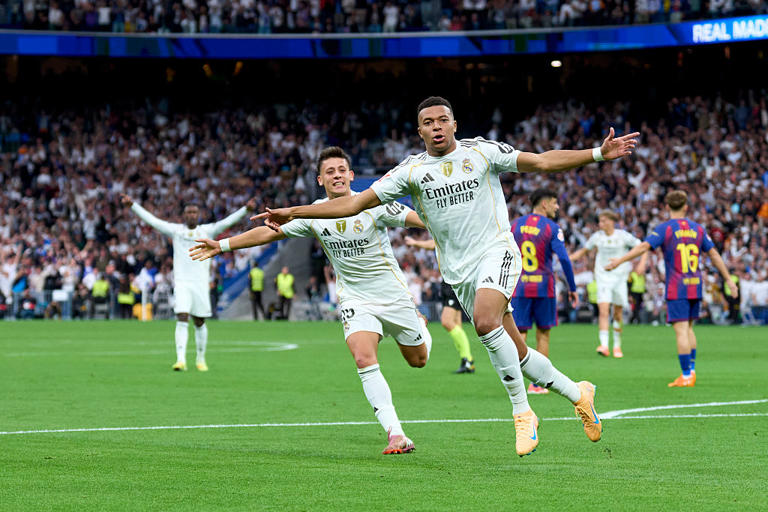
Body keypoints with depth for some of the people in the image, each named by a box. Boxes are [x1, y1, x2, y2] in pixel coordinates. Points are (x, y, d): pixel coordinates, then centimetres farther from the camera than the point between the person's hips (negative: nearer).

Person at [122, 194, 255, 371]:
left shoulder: (207, 230, 6)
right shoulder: (176, 230, 5)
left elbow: (227, 222, -4)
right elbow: (151, 220, 3)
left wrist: (246, 210, -17)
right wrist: (132, 205, -3)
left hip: (201, 283, 1)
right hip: (181, 282, -1)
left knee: (200, 322, 7)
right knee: (182, 319, -13)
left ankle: (200, 358, 23)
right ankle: (181, 360, -19)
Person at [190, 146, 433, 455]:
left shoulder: (374, 205, -14)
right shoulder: (314, 215, -4)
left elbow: (417, 219, -12)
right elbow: (271, 232, 2)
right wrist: (223, 245, 2)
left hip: (393, 294, -1)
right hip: (354, 300, 1)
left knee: (418, 360, 12)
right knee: (364, 359, -24)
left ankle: (418, 323, 50)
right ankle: (395, 435, -26)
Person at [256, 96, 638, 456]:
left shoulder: (482, 152, 0)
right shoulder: (412, 170, 3)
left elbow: (542, 162, 0)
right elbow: (355, 202, 2)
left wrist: (599, 153, -10)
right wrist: (293, 213, -4)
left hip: (496, 251, -3)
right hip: (459, 271, 3)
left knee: (486, 322, -31)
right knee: (516, 353, 3)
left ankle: (522, 413, -20)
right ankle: (578, 394, 26)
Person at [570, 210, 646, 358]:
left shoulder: (623, 236, -5)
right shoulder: (597, 237, 3)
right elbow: (584, 250, 17)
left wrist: (642, 262, -15)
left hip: (620, 278, -1)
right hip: (603, 277, 1)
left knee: (618, 314, 5)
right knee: (603, 310, -17)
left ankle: (617, 346, 20)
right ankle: (604, 345, -26)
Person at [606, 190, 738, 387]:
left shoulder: (665, 228, -5)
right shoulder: (697, 229, 9)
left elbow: (644, 247, -16)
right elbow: (714, 255, 13)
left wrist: (620, 260, -15)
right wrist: (728, 279, 20)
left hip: (676, 289, -5)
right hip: (695, 286, 5)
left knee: (681, 330, -7)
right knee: (688, 328, 18)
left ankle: (686, 376, -10)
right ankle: (691, 370, 18)